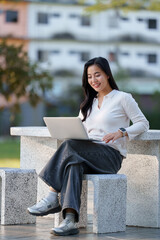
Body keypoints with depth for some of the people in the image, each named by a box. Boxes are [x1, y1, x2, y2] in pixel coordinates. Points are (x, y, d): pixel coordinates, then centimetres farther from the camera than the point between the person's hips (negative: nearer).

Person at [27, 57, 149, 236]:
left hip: (111, 155, -5)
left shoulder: (122, 98, 8)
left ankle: (52, 197, -32)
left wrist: (120, 133, -14)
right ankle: (70, 220, -48)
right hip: (88, 153, 5)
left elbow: (143, 124, 3)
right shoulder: (88, 104, 28)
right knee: (75, 165, -34)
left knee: (70, 146, -32)